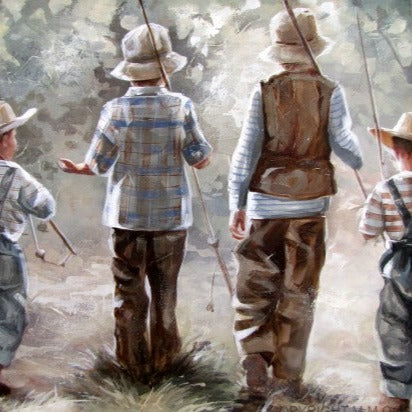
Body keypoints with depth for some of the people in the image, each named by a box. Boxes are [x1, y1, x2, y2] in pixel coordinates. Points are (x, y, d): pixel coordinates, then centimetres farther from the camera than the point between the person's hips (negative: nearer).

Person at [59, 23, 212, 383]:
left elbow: (98, 164, -6)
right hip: (171, 216, 1)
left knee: (129, 292, 12)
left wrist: (78, 169, 15)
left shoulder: (116, 110, -9)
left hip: (127, 216, 0)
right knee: (165, 292, 15)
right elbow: (200, 159, -6)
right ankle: (162, 360, 25)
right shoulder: (180, 106, -9)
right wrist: (209, 154, 16)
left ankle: (134, 363, 20)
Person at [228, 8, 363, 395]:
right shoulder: (330, 91, -3)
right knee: (298, 292, 11)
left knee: (254, 286, 12)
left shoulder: (264, 91, -2)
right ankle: (288, 374, 18)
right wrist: (362, 164, 18)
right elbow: (344, 143, -4)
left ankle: (255, 356, -5)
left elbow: (246, 150, -4)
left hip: (266, 202, 0)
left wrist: (236, 203, -1)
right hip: (310, 203, 1)